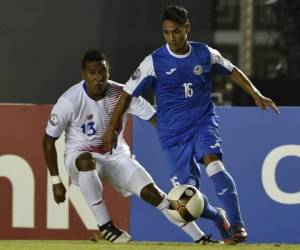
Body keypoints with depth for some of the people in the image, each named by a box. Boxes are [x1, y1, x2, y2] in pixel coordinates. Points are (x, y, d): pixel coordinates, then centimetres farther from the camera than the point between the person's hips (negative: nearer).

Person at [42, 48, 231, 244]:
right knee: (86, 161, -39)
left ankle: (201, 238, -3)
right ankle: (105, 226, -27)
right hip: (80, 156, -3)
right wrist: (56, 181, -12)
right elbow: (49, 140, -10)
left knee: (151, 192, -12)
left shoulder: (121, 94, -13)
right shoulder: (69, 101, -20)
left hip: (116, 155, 3)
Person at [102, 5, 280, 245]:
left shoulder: (205, 54, -4)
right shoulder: (154, 62, -10)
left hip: (203, 122, 0)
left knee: (213, 163, -28)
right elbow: (128, 94, -3)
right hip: (173, 132, 0)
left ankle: (238, 226, -30)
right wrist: (111, 129, -4)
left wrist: (256, 95, 11)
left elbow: (232, 71, 15)